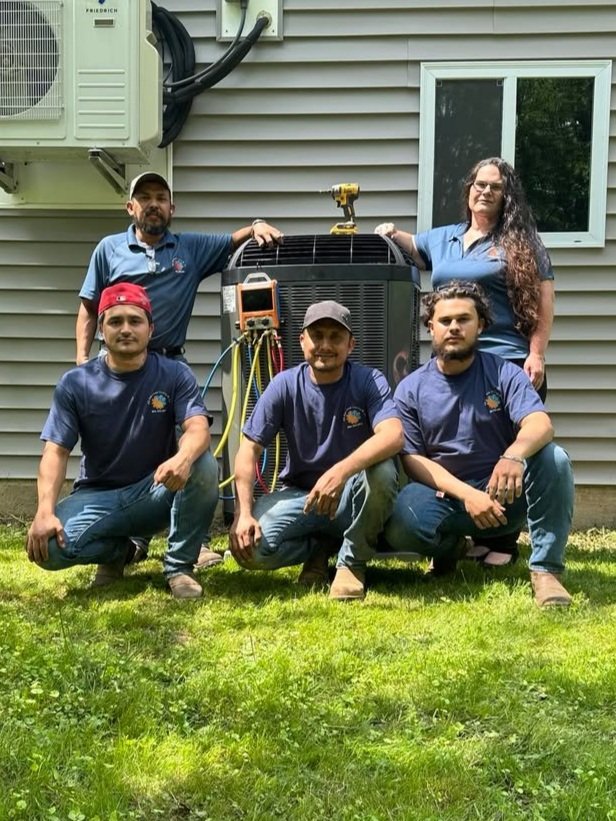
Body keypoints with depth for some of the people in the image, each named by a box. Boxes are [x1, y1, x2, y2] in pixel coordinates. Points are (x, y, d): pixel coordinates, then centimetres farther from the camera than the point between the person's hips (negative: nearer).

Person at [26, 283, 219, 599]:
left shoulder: (175, 375, -6)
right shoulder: (75, 383, -5)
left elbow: (198, 428, -22)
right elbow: (56, 451, -10)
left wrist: (183, 457, -48)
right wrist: (45, 511, -27)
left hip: (156, 493, 0)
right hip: (99, 496, 1)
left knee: (203, 467, -32)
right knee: (47, 546, -28)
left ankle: (178, 567, -12)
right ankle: (118, 550, 5)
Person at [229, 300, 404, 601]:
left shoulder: (369, 381, -11)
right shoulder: (285, 385, -6)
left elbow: (392, 436, -30)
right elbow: (249, 449, -8)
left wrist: (340, 472, -46)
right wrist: (243, 513, -22)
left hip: (353, 497, -1)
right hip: (299, 494, 2)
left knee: (382, 471, -36)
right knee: (250, 545, -26)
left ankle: (352, 562, -10)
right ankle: (319, 548, 8)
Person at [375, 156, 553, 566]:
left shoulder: (521, 241, 1)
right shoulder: (442, 239, 16)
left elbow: (544, 299, -4)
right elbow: (409, 246, 35)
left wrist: (537, 354, -11)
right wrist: (390, 233, 12)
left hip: (509, 362, -5)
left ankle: (503, 543, 5)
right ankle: (477, 535, 19)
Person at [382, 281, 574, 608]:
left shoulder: (504, 374, -1)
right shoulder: (411, 390, 2)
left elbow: (540, 425, -17)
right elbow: (413, 460, -4)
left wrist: (514, 453, -42)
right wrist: (467, 494, -20)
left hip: (502, 497, 0)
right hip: (444, 499, 0)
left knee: (553, 458, -27)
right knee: (401, 524, -33)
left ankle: (545, 571, -20)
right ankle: (450, 545, 4)